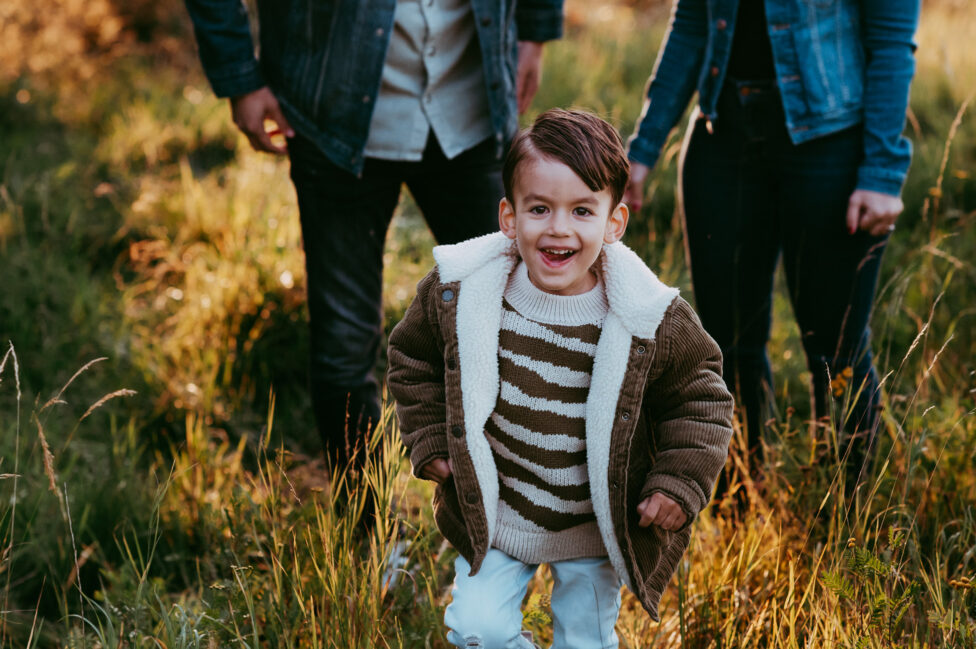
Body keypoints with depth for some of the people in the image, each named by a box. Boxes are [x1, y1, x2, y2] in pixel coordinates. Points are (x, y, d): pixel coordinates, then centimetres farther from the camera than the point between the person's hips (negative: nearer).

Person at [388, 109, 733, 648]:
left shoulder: (649, 320, -20)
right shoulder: (459, 292, -16)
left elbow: (699, 395, -4)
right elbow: (413, 360, 4)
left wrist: (679, 483, -12)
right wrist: (429, 442, -4)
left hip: (595, 527, -1)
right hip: (492, 516, 1)